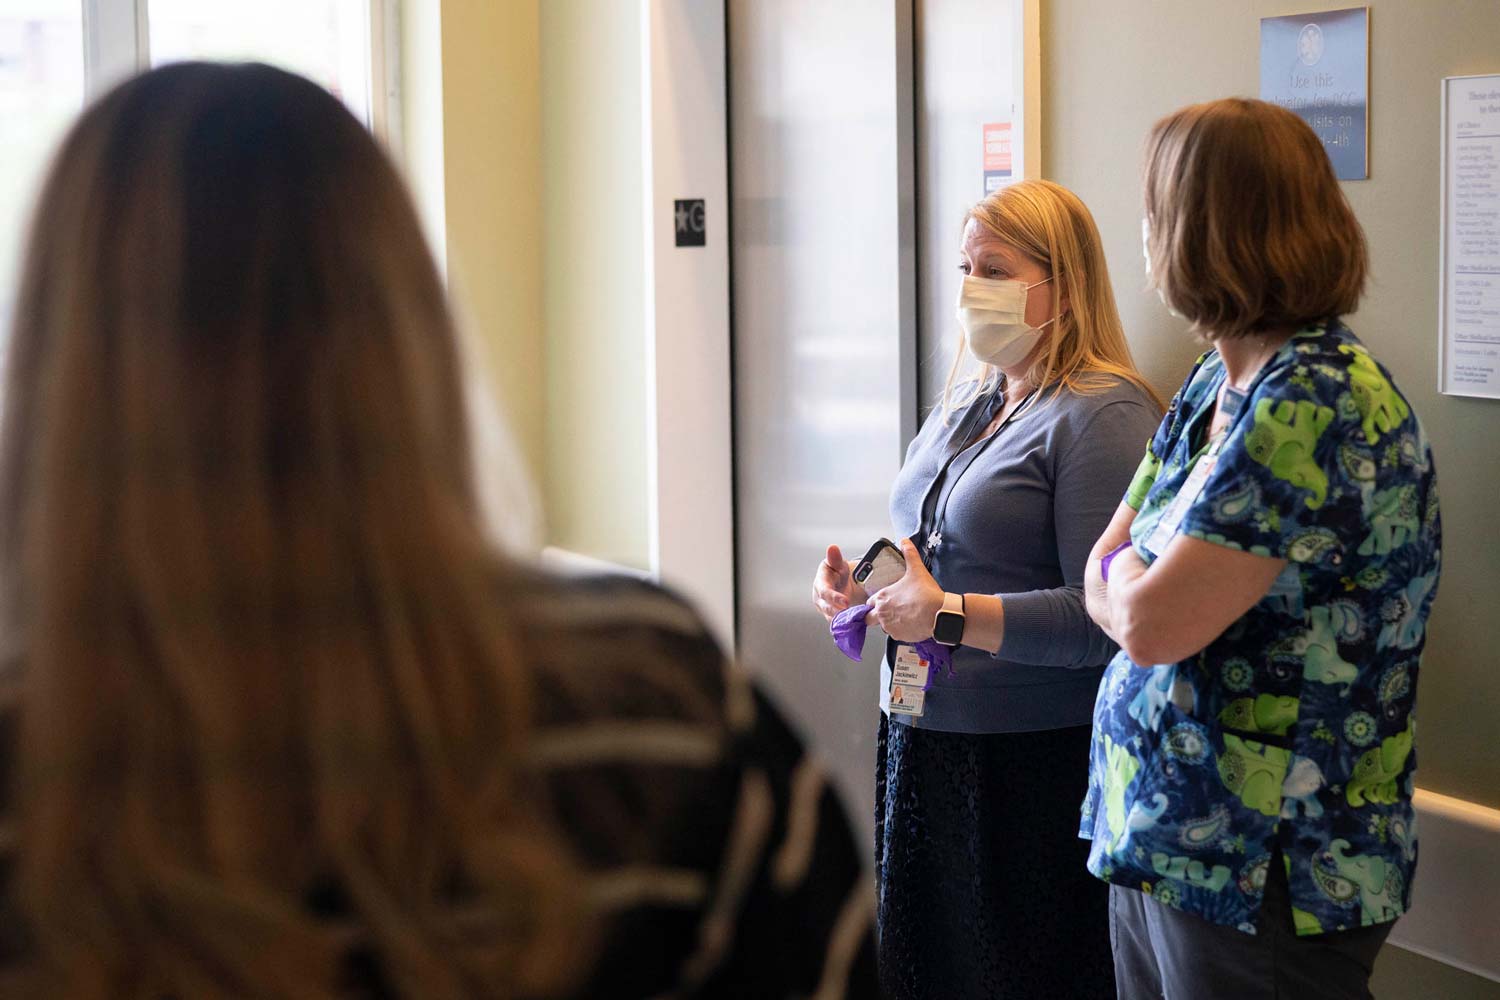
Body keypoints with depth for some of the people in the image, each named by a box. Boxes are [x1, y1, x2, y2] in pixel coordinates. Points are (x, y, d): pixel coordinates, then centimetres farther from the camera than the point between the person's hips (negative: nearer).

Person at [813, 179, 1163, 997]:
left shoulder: (1101, 415, -14)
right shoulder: (965, 402, 14)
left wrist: (949, 616, -23)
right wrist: (855, 587, 6)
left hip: (1036, 767, -8)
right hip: (920, 740, 8)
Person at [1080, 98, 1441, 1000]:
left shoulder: (1323, 402, -21)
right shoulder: (1214, 387, 8)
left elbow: (1149, 622, -23)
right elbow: (1104, 584, 10)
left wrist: (1128, 576, -2)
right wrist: (1143, 582, -10)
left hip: (1264, 875, -8)